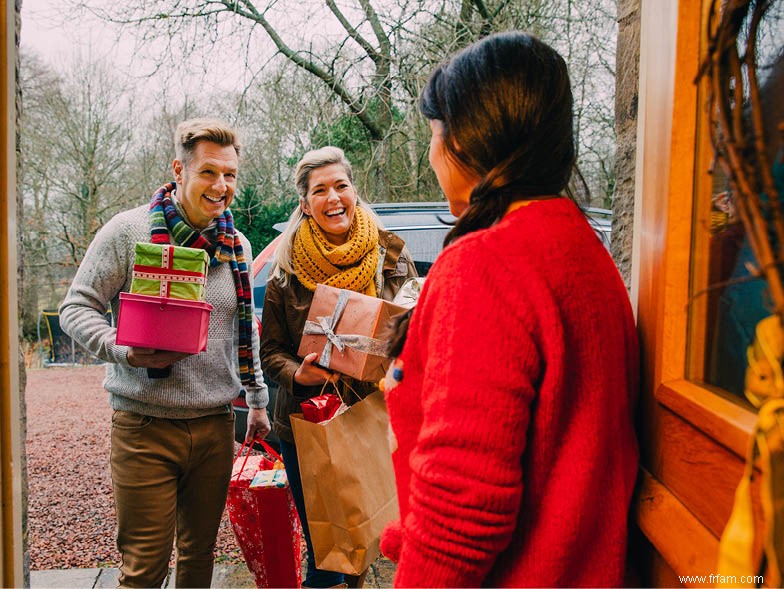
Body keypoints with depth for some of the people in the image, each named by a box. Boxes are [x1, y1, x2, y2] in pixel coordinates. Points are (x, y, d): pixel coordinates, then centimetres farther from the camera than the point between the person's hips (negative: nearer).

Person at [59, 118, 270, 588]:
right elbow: (77, 308, -4)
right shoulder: (130, 231, -6)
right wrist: (126, 353, -22)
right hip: (145, 425, -4)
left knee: (201, 550, 17)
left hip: (216, 426, 4)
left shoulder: (237, 245, 9)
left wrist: (257, 400, 17)